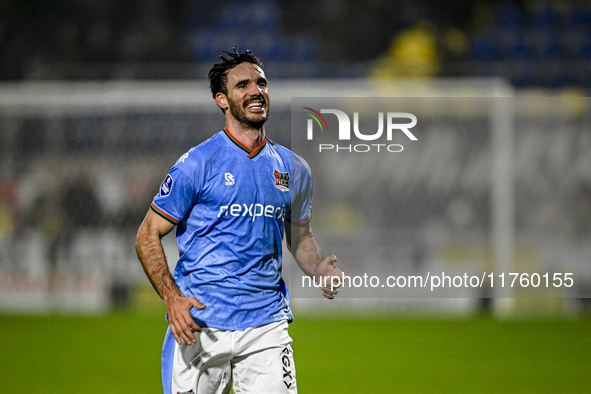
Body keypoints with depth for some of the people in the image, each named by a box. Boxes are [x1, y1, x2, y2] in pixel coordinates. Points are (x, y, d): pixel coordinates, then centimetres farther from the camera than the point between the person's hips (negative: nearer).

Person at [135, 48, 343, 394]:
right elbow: (148, 236, -2)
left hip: (267, 325, 3)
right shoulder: (198, 164, -4)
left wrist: (319, 269, 1)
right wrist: (173, 298, -16)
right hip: (199, 325, -3)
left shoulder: (294, 169, 10)